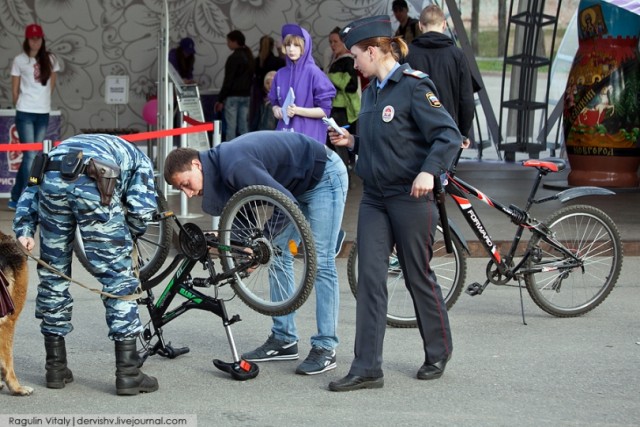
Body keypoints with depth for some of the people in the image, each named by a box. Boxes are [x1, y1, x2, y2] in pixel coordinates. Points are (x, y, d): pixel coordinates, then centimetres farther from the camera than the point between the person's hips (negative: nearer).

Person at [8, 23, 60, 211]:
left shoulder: (49, 59, 7)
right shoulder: (19, 60, -1)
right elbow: (14, 90, 4)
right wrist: (21, 106, 7)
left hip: (43, 113, 4)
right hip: (25, 113, -4)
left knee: (33, 156, 6)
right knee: (30, 155, -10)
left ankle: (16, 198, 16)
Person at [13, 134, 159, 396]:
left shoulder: (65, 147, 43)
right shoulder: (139, 160, 31)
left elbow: (32, 189, 27)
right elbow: (142, 207, 10)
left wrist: (23, 230, 16)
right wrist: (127, 239, 28)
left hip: (52, 179, 4)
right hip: (93, 187, -4)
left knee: (53, 275, 19)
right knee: (119, 278, 8)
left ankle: (56, 367, 26)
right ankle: (128, 373, 9)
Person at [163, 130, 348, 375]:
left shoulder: (235, 166, -32)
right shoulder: (219, 167, -3)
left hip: (325, 176, -10)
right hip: (299, 185, 10)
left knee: (320, 262, -11)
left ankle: (325, 348, -7)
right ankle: (284, 340, 13)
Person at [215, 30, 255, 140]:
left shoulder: (234, 58, -13)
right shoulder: (249, 57, 13)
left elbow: (228, 81, -15)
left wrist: (220, 100, -12)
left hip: (233, 96, -8)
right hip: (246, 95, 8)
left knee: (231, 127, -6)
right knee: (244, 126, 8)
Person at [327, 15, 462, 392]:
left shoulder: (414, 85, -12)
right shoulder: (372, 90, 13)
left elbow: (449, 135, -18)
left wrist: (429, 171, -32)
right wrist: (352, 142, 4)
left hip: (410, 197, -7)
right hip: (375, 198, 7)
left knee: (418, 276, 6)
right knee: (370, 277, -2)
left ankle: (439, 353, 27)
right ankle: (368, 368, -3)